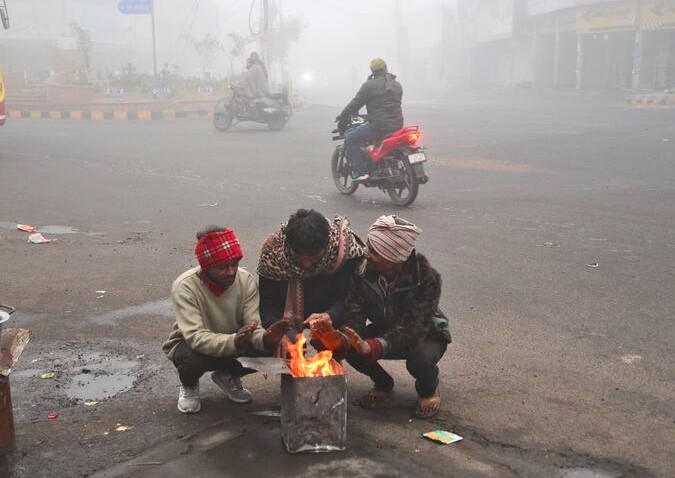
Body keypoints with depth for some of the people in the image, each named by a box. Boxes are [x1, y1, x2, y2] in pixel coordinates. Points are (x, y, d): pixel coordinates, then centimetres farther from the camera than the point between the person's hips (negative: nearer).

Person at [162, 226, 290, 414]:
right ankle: (189, 385, 2)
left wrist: (264, 339, -45)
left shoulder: (246, 280, -18)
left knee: (266, 349, -24)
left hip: (232, 342, 4)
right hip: (189, 344, -3)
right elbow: (196, 337, -37)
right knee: (193, 360, -38)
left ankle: (227, 376, 9)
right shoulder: (184, 286, -29)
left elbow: (253, 327, -20)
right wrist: (234, 342, -54)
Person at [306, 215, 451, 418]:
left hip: (425, 335, -3)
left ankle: (429, 389, 2)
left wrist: (373, 347, -54)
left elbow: (413, 329, -36)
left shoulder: (427, 278, -30)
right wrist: (340, 341, -51)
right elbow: (354, 319, -27)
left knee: (420, 360, -37)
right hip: (384, 331, 3)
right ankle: (383, 383, 7)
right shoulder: (363, 273, -20)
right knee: (349, 348, -25)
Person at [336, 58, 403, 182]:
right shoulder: (397, 85, 15)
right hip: (397, 125, 7)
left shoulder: (369, 85, -6)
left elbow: (356, 103, -4)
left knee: (350, 139, 4)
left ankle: (360, 171, -6)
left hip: (378, 126, -7)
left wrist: (342, 116, 11)